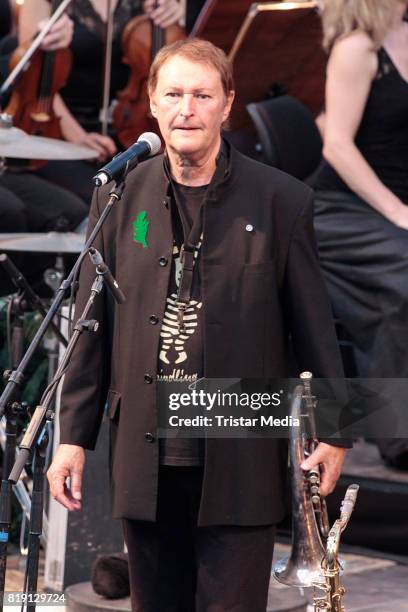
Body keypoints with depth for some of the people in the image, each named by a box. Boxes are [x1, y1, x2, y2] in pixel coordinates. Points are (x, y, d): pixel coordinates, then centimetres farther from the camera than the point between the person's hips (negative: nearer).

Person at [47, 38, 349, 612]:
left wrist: (334, 430, 1)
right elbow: (93, 327, 8)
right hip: (145, 462, 3)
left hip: (239, 465, -3)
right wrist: (74, 436, 5)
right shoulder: (120, 198, 6)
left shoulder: (282, 200, -2)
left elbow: (313, 324, 2)